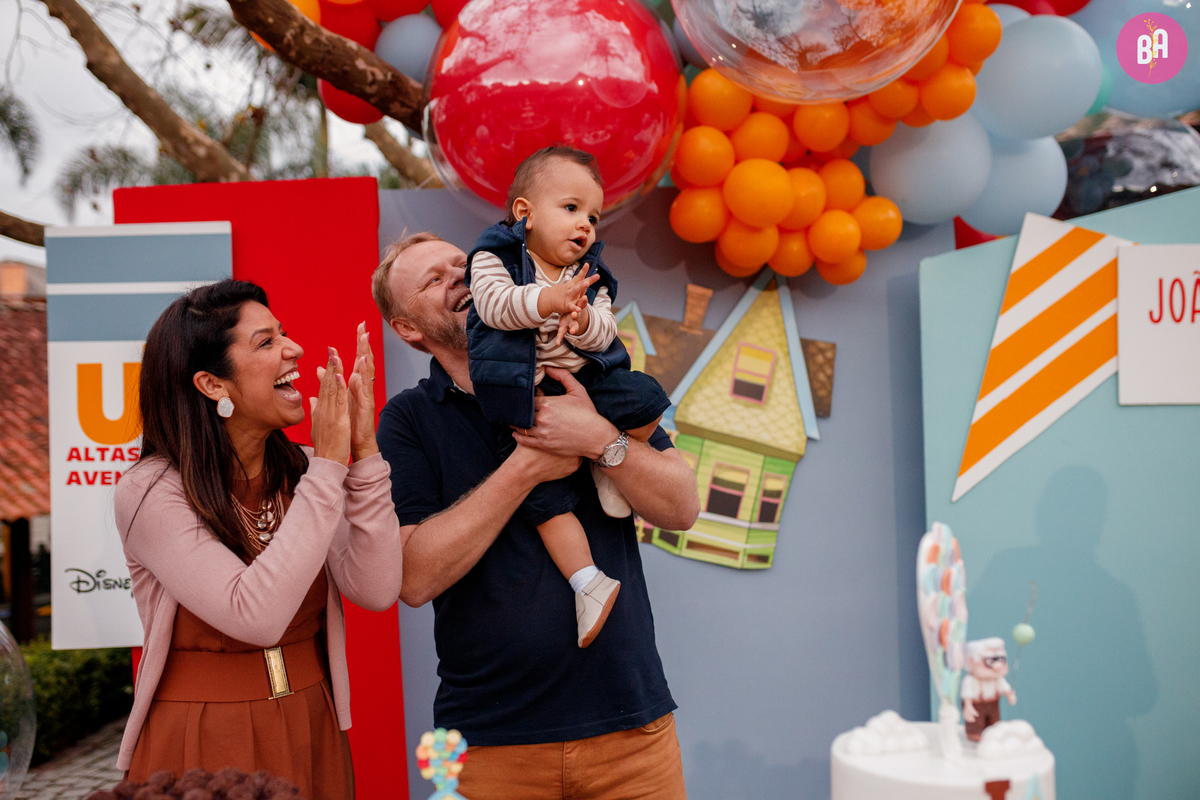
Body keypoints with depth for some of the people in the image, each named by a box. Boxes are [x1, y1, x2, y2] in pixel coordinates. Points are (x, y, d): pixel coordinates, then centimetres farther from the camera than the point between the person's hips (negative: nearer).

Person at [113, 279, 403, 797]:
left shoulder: (301, 473, -2)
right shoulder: (149, 494, -15)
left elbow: (376, 591, -13)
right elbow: (256, 617, -27)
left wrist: (364, 453, -18)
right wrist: (328, 467, -24)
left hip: (311, 735, 5)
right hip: (204, 751, -5)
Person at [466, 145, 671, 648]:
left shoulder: (590, 276, 10)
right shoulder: (495, 256, -1)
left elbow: (604, 333, -3)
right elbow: (493, 303, -20)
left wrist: (583, 318, -26)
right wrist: (547, 301, -32)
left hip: (585, 377, 4)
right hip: (525, 394, -4)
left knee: (645, 400, -18)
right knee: (543, 488, -11)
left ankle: (609, 464, 6)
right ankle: (588, 581, -9)